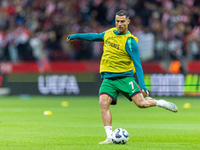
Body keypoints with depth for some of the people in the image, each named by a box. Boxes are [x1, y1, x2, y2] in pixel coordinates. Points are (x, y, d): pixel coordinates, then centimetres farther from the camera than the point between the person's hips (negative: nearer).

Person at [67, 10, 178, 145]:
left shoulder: (130, 41, -9)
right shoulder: (109, 33, 8)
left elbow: (137, 64, -11)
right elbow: (94, 36, 29)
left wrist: (142, 85, -18)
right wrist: (75, 36, 36)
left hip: (125, 77, -4)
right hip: (108, 79, 4)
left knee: (141, 103, -14)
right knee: (103, 103, -18)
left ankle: (160, 103, 19)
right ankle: (110, 137, -18)